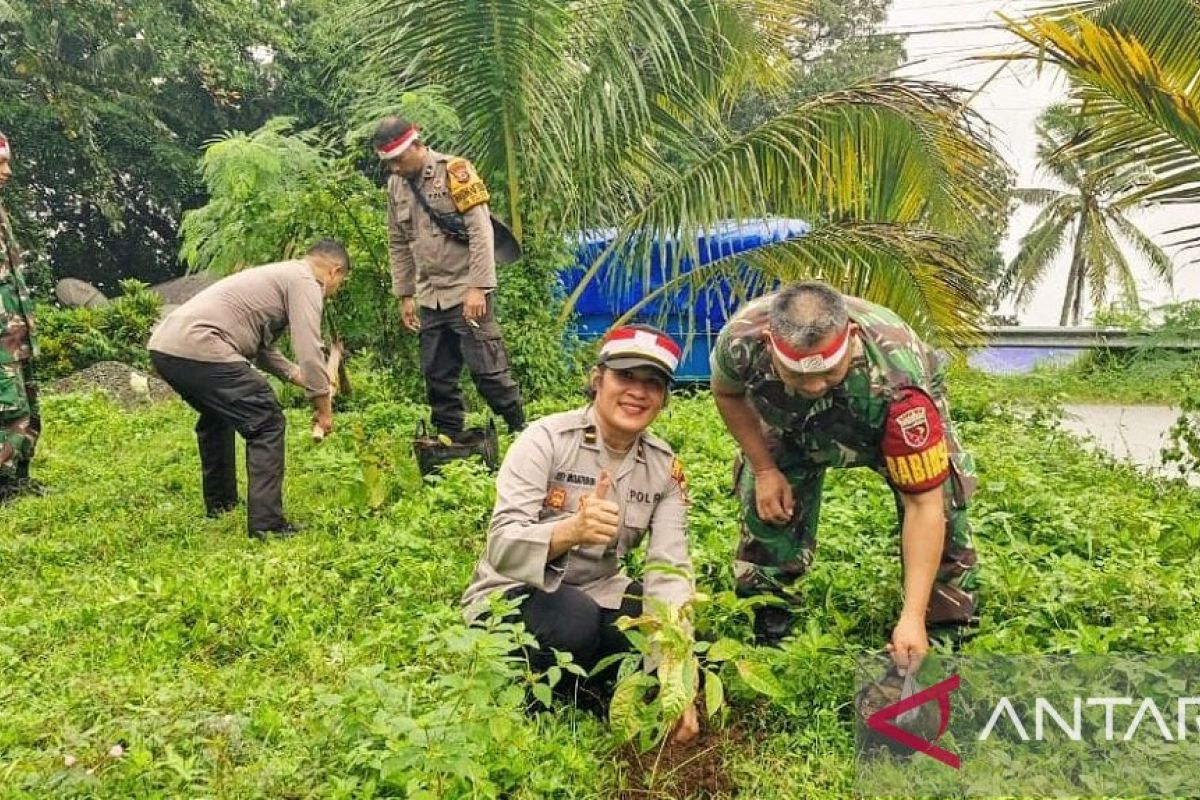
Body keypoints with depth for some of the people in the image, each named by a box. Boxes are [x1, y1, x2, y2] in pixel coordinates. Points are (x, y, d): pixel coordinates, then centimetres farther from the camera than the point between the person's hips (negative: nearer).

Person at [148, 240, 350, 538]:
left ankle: (219, 502, 42)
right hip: (197, 348, -10)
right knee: (266, 422, -4)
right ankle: (266, 523, -6)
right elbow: (309, 350, -8)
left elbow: (262, 347, 33)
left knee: (217, 413, 32)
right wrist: (323, 407, 3)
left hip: (162, 344, 10)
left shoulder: (278, 275, 29)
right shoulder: (304, 281, 1)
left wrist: (306, 380, 28)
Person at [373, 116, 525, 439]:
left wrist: (477, 287, -18)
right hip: (430, 299, 6)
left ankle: (521, 433, 6)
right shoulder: (396, 184, 10)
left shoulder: (454, 171, -9)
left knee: (487, 368, -5)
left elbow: (481, 232, -14)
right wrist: (405, 295, 13)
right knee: (437, 375, 9)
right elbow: (398, 245, 16)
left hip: (467, 293, -6)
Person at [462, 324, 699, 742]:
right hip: (514, 597, -4)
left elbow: (669, 570, -14)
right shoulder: (547, 439, -18)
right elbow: (501, 548, -28)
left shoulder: (665, 467, -5)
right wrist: (571, 530, -49)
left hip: (596, 598, 5)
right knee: (574, 620, -36)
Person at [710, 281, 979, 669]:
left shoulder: (897, 382, -47)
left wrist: (912, 617, -43)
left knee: (942, 502, -18)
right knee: (767, 505, -7)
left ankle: (944, 630, 4)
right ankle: (767, 618, 17)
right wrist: (764, 469, -13)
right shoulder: (742, 338, -39)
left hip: (895, 421, -2)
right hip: (792, 422, 2)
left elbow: (923, 504, -41)